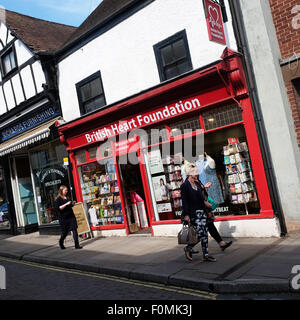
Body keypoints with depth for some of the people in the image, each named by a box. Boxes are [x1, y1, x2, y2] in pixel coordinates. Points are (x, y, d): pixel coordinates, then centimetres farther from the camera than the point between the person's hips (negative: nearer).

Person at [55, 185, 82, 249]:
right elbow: (58, 208, -17)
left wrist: (72, 204, 5)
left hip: (71, 216, 5)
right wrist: (66, 204, -24)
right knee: (65, 232, 6)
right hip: (63, 218, -5)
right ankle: (61, 242, 35)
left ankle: (77, 245, -2)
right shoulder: (58, 199, -6)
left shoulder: (67, 198, 13)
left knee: (74, 230, -4)